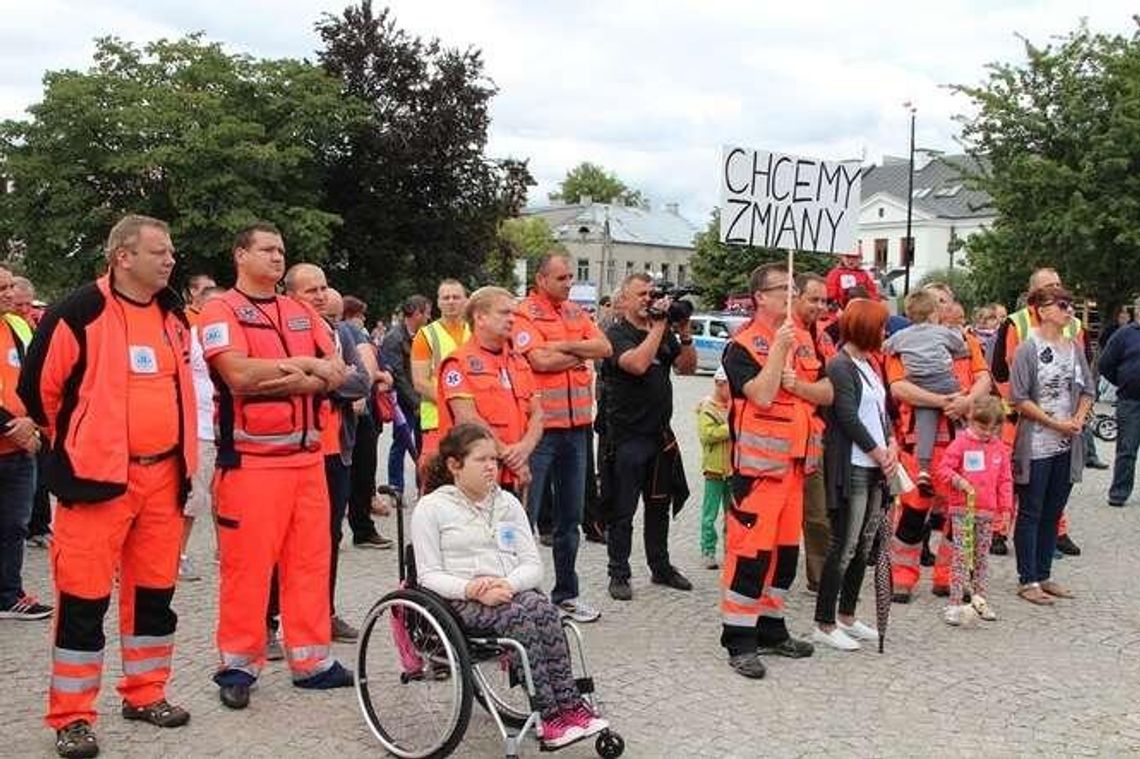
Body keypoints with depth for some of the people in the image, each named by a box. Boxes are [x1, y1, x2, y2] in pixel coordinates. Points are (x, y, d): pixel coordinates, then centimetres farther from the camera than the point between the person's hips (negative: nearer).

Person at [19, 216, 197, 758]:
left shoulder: (173, 315, 10)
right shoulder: (80, 314, -10)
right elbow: (38, 388, -3)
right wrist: (78, 444, 8)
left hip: (163, 475, 6)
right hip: (98, 478, -6)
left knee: (154, 590, 13)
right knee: (84, 597, 0)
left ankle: (146, 694, 27)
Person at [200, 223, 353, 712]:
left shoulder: (302, 313, 16)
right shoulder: (222, 311, -2)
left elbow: (335, 375, 6)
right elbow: (239, 375, -18)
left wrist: (277, 378, -11)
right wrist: (306, 365, -8)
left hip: (307, 455, 6)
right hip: (250, 459, -6)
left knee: (309, 560, 9)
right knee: (246, 563, -2)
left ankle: (311, 659, 18)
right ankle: (238, 665, 12)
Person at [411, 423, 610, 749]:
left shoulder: (508, 503, 15)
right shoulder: (431, 508, 3)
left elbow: (532, 564, 9)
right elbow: (429, 575, -4)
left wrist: (508, 583, -13)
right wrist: (471, 589, -21)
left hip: (511, 590, 4)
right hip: (462, 601, -4)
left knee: (544, 609, -29)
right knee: (520, 617, -32)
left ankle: (569, 704, -28)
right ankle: (549, 713, -29)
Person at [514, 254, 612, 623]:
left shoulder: (576, 313, 14)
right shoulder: (525, 314, -7)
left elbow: (604, 348, 1)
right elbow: (541, 360, -20)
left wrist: (563, 346, -11)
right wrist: (582, 354, -4)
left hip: (576, 426, 7)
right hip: (540, 426, -7)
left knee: (570, 516, 14)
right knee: (525, 514, -2)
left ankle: (566, 592, 25)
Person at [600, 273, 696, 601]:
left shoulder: (664, 332, 11)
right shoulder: (616, 334, -8)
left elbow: (687, 367, 8)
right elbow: (637, 363, -25)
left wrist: (684, 333, -7)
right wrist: (658, 326, -19)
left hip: (661, 434, 7)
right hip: (627, 436, -6)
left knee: (659, 505, 16)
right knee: (623, 510, 1)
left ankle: (661, 567, 29)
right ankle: (619, 574, 11)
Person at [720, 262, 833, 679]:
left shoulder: (803, 340, 14)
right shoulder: (743, 344, -8)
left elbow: (827, 393, 8)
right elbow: (762, 395, -21)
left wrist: (796, 384, -10)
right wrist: (779, 348, -16)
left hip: (795, 459, 8)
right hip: (758, 461, -7)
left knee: (786, 547, 13)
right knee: (751, 548, -7)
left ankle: (771, 628, 26)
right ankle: (739, 639, 2)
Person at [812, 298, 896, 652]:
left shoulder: (870, 364, 16)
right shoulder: (840, 366, -12)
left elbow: (883, 409, 16)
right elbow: (848, 418, -16)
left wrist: (892, 446, 0)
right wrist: (880, 453, -9)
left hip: (875, 468, 9)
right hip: (850, 468, -9)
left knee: (865, 545, 12)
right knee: (844, 547, -5)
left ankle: (847, 617, 24)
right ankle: (824, 625, 5)